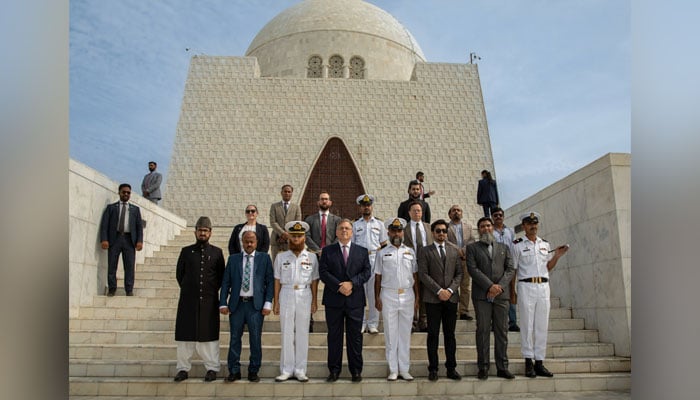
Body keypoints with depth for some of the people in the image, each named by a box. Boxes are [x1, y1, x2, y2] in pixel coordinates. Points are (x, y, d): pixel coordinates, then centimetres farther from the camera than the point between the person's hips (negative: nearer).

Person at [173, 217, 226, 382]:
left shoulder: (217, 252, 5)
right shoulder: (186, 251, 7)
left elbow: (221, 276, 11)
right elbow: (179, 273, 12)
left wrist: (212, 290, 7)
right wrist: (187, 289, 9)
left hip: (209, 300, -1)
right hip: (188, 300, 1)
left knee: (209, 334, 2)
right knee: (185, 334, 5)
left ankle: (212, 368, 11)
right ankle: (183, 368, 16)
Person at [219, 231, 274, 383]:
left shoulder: (264, 258, 5)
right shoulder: (233, 259, 10)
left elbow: (270, 282, 2)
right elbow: (226, 282, 7)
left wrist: (268, 303, -6)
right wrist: (223, 303, -2)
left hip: (256, 305, -1)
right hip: (236, 304, 2)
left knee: (255, 339, 2)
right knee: (235, 338, 6)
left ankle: (253, 371, 14)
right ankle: (234, 371, 17)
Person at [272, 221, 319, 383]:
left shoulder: (312, 257, 5)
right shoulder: (281, 257, 6)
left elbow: (314, 280, 6)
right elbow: (277, 280, 6)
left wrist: (314, 301, 2)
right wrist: (276, 302, 2)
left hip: (304, 296, 0)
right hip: (286, 295, 0)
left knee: (302, 333, 3)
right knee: (286, 333, 3)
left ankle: (300, 370, 12)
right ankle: (286, 370, 12)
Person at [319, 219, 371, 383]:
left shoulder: (362, 251, 10)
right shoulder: (327, 251, 7)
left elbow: (366, 272, 2)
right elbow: (323, 272, -3)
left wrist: (352, 283, -13)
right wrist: (339, 287, -14)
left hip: (355, 300, 1)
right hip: (333, 300, 0)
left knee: (355, 336, 5)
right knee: (334, 336, 5)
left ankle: (356, 370, 14)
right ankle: (334, 370, 14)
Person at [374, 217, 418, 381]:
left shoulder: (410, 252, 10)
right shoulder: (382, 253, 5)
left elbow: (415, 276, 9)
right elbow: (377, 277, 4)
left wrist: (417, 297, 4)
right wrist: (377, 298, -3)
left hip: (407, 296, 2)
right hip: (389, 295, -1)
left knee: (405, 333, 6)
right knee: (390, 333, 3)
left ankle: (404, 369, 14)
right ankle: (393, 370, 11)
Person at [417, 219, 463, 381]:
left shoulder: (454, 252, 14)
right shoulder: (425, 251, 3)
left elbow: (459, 274, 9)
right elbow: (423, 274, -6)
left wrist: (450, 290, -7)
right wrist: (439, 291, -12)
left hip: (451, 298, 3)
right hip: (433, 298, -3)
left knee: (450, 334, 7)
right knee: (433, 334, 2)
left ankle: (451, 368, 14)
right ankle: (433, 369, 8)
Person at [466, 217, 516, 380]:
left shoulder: (504, 248, 17)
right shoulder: (472, 248, 9)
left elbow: (510, 269, 7)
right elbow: (472, 269, -4)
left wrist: (500, 286, -9)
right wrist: (490, 286, -14)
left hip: (501, 295, 2)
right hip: (482, 296, -2)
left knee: (501, 331, 4)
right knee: (483, 331, -1)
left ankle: (502, 367, 10)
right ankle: (483, 367, 4)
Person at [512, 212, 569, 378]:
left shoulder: (545, 244, 15)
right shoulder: (517, 245, 1)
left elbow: (548, 267, 20)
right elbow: (513, 269, 0)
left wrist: (557, 255, 4)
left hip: (544, 286, 4)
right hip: (526, 286, -4)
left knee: (542, 326, 5)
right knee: (527, 325, -3)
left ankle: (540, 363, 11)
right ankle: (528, 362, 3)